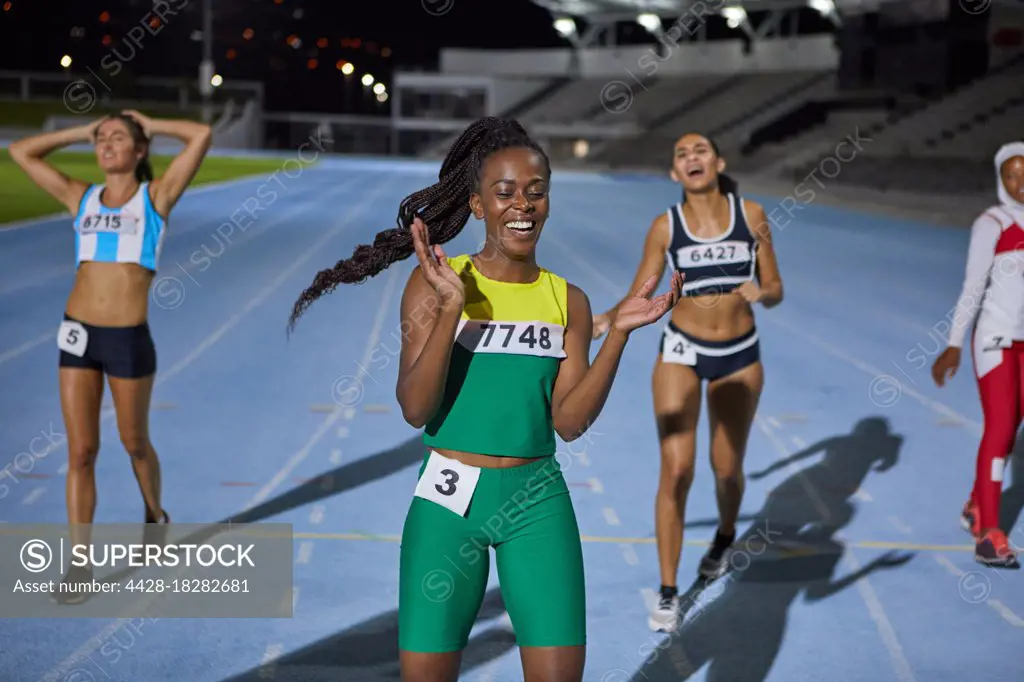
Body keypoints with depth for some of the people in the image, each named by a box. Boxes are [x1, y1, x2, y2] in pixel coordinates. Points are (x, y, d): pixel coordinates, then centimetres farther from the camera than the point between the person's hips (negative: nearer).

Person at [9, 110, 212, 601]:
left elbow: (201, 135, -9)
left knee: (134, 443, 15)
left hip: (128, 339, -3)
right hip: (78, 335, 3)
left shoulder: (156, 195, 1)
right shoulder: (82, 199, 10)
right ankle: (80, 565, 5)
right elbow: (21, 152, 16)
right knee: (81, 452, 1)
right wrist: (83, 132, 15)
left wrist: (150, 125, 6)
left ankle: (155, 515, 44)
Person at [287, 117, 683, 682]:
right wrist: (450, 307, -21)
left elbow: (570, 421, -1)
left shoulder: (568, 301, 5)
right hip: (448, 499, -2)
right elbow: (415, 409, -10)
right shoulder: (435, 281, -3)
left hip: (537, 502, 2)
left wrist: (620, 332, -9)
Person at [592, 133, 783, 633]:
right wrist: (606, 320, -23)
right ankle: (668, 592, -2)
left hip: (739, 356, 1)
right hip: (681, 352, -1)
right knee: (676, 469, -10)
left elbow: (775, 291, 1)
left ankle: (725, 537, 46)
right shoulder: (666, 226, -5)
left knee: (727, 469, 12)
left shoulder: (751, 215, -3)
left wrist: (761, 292, -22)